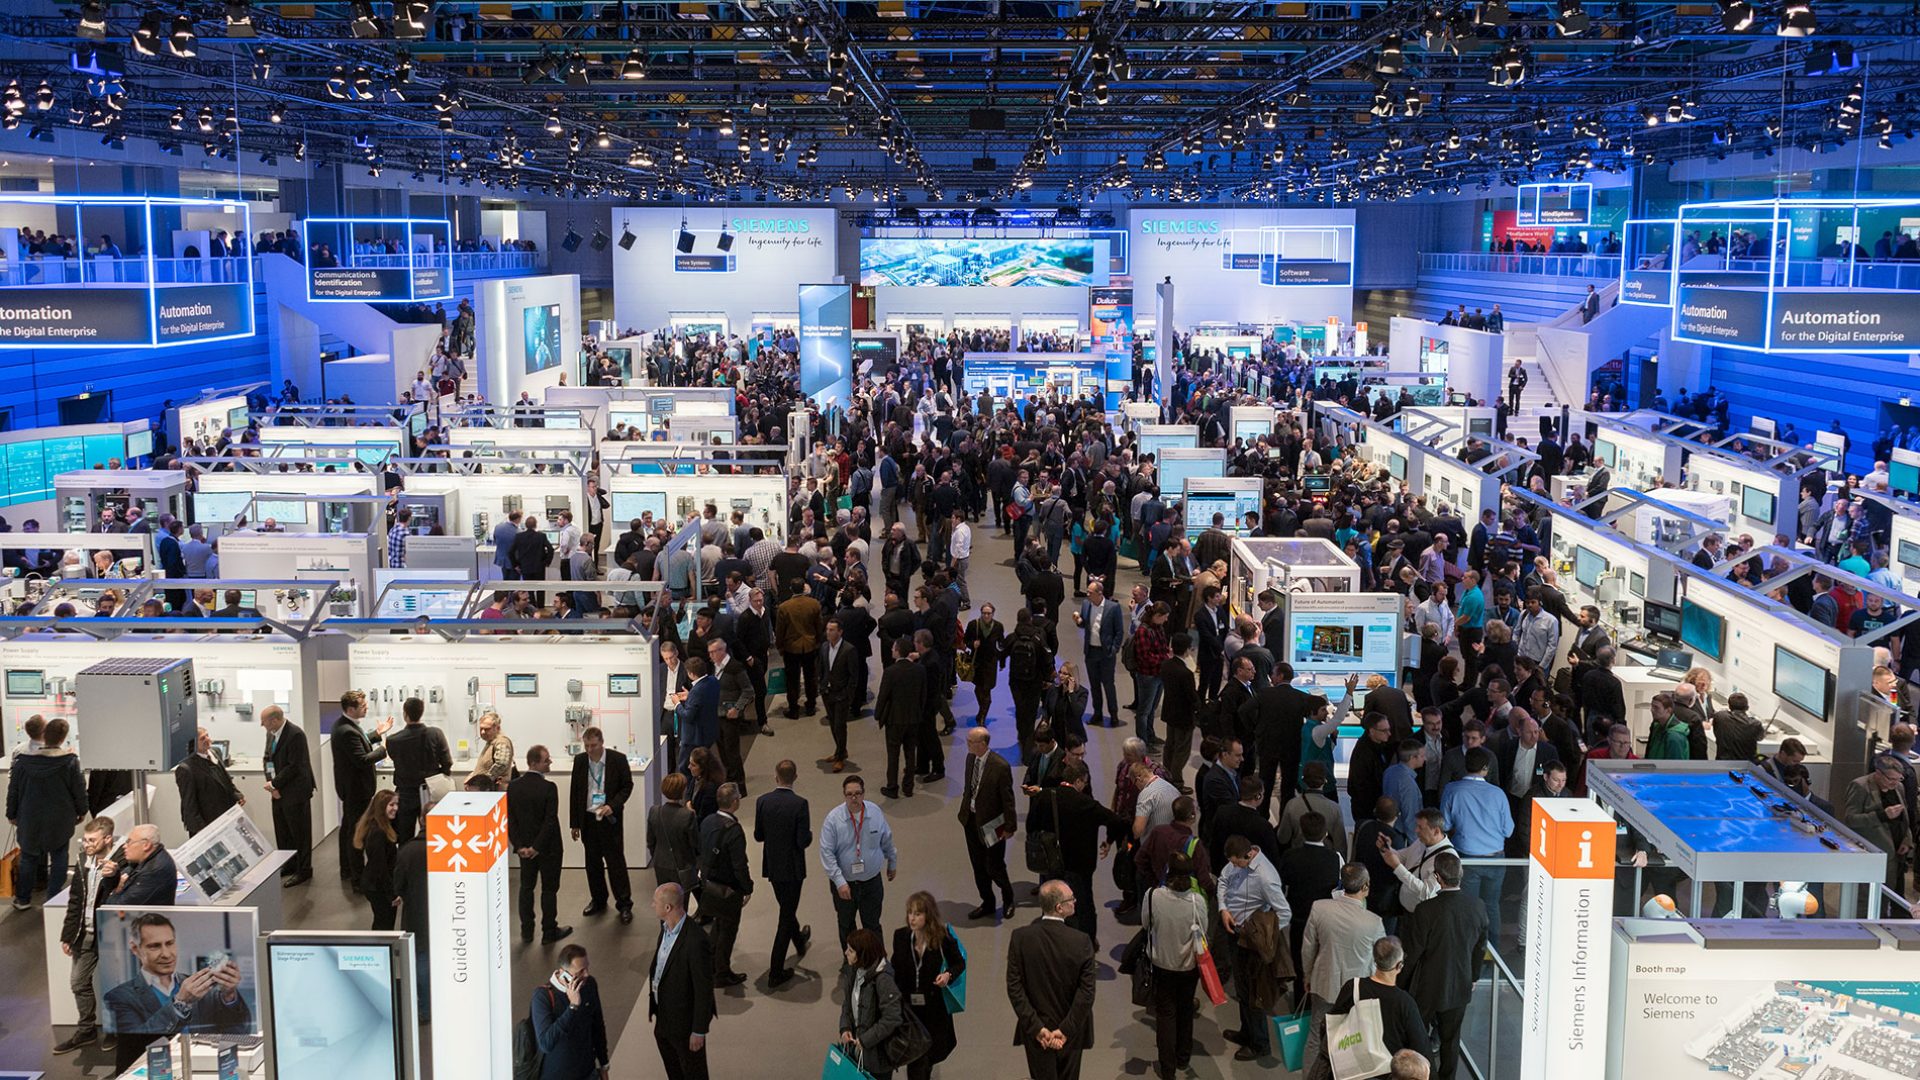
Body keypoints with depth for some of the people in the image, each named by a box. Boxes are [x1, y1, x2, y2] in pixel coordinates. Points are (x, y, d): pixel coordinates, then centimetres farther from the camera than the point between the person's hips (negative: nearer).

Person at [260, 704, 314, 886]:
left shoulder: (295, 735, -21)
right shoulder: (271, 734, 6)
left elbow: (294, 767, -21)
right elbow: (268, 758, 12)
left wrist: (275, 784, -15)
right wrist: (270, 782, -3)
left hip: (295, 792, -8)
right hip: (279, 792, 8)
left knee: (299, 833, 3)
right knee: (282, 832, 16)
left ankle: (303, 871, 14)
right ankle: (288, 867, 30)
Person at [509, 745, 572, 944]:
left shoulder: (513, 786, -5)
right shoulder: (548, 788, -21)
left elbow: (509, 819, -4)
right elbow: (550, 821, -23)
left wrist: (519, 845, -4)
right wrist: (538, 847, -14)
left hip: (524, 847, 5)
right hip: (548, 847, -4)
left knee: (526, 887, 18)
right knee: (549, 889, 9)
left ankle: (526, 931, 25)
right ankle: (549, 932, 17)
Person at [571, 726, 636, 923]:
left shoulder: (617, 759, -9)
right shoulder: (580, 760, 1)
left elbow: (627, 786, -2)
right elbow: (575, 792, 7)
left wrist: (612, 806, -17)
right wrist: (574, 823, 6)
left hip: (610, 818, -3)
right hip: (588, 819, 4)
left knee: (616, 862, -1)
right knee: (593, 863, 12)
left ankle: (624, 904, 8)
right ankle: (598, 900, 28)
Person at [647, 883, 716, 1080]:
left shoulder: (696, 940, -33)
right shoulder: (666, 927, -6)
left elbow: (704, 988, -25)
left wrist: (699, 1031, -18)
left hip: (684, 1020, -8)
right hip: (663, 1016, 8)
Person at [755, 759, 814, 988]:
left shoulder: (763, 801, -9)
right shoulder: (799, 804, -21)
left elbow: (758, 835, -1)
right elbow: (803, 841, -21)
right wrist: (810, 834, 1)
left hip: (771, 866, 5)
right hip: (792, 868, -5)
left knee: (787, 908, 27)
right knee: (786, 915, 4)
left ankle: (800, 942, 54)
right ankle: (776, 973, 5)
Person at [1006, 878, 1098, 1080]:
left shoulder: (1020, 937, -15)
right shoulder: (1081, 942, -19)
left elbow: (1014, 988, -14)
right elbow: (1086, 993, -18)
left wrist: (1037, 1027, -11)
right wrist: (1065, 1031, -13)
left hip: (1036, 1031, 1)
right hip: (1071, 1032, -1)